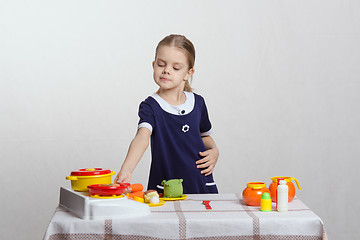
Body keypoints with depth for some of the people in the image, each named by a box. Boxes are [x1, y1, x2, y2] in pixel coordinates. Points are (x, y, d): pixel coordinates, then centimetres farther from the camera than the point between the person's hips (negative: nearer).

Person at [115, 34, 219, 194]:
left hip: (202, 186, 3)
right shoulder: (150, 107, -7)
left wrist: (214, 151, 3)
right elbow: (142, 137, -26)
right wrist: (126, 170, -44)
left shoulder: (198, 102, 7)